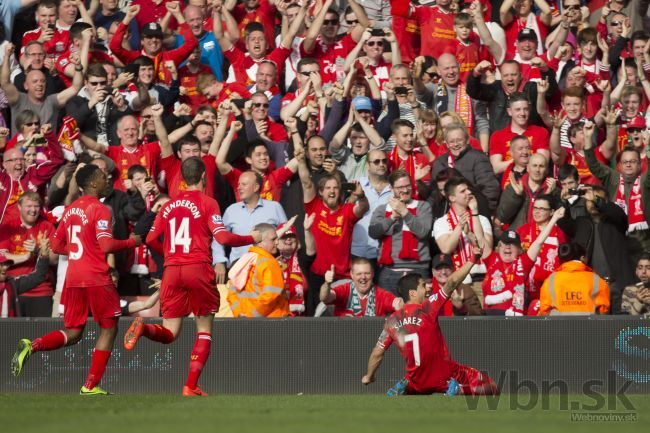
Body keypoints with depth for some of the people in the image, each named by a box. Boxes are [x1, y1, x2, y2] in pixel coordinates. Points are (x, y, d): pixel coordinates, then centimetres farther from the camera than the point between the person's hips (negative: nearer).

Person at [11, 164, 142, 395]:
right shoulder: (100, 210, -10)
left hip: (73, 278, 7)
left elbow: (56, 246, 18)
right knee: (109, 328, 8)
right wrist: (131, 242, -4)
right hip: (97, 278, -7)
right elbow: (106, 246, -20)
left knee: (73, 333, 13)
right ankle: (91, 385, 2)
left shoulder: (70, 210, 13)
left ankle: (32, 346, -14)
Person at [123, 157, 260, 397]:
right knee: (204, 330, 9)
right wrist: (251, 239, 5)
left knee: (169, 333, 7)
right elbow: (223, 237, -10)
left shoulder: (169, 205, 14)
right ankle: (191, 386, -1)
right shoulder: (207, 203, -1)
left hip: (172, 270, 4)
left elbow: (150, 240, 12)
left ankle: (143, 327, -26)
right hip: (198, 269, -4)